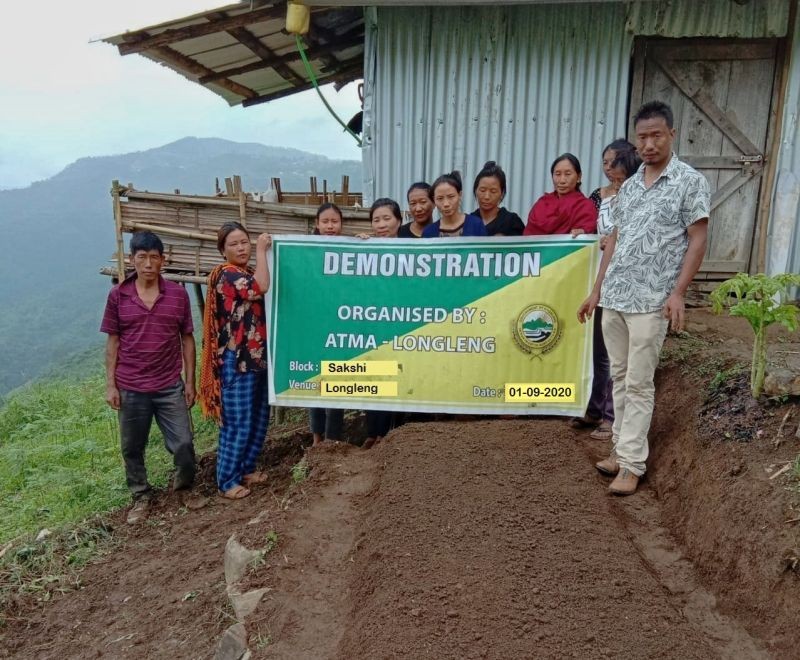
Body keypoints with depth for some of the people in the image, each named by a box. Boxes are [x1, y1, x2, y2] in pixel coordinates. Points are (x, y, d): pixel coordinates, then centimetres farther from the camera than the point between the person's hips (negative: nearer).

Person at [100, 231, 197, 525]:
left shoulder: (178, 294, -2)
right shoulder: (117, 295, -3)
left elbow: (187, 339, 2)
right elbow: (113, 342, 2)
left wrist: (190, 381, 1)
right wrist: (110, 384, -2)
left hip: (170, 387, 0)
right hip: (130, 388, 1)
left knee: (183, 444, 2)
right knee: (132, 448, 13)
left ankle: (184, 486, 32)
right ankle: (141, 496, 35)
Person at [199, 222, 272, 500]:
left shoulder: (249, 273, 15)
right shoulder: (225, 275, -14)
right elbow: (262, 287, -31)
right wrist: (262, 251, -20)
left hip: (257, 358, 9)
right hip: (236, 361, -9)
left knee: (259, 419, 16)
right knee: (238, 423, -2)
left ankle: (245, 470, 32)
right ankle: (226, 481, 14)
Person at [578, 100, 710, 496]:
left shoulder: (690, 181, -2)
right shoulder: (628, 186, 14)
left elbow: (697, 241, -6)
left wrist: (678, 293, -15)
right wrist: (596, 290, 14)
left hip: (651, 300, -6)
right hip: (613, 297, 6)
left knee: (638, 383, -3)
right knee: (619, 377, 11)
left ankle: (632, 464, 5)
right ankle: (621, 448, 22)